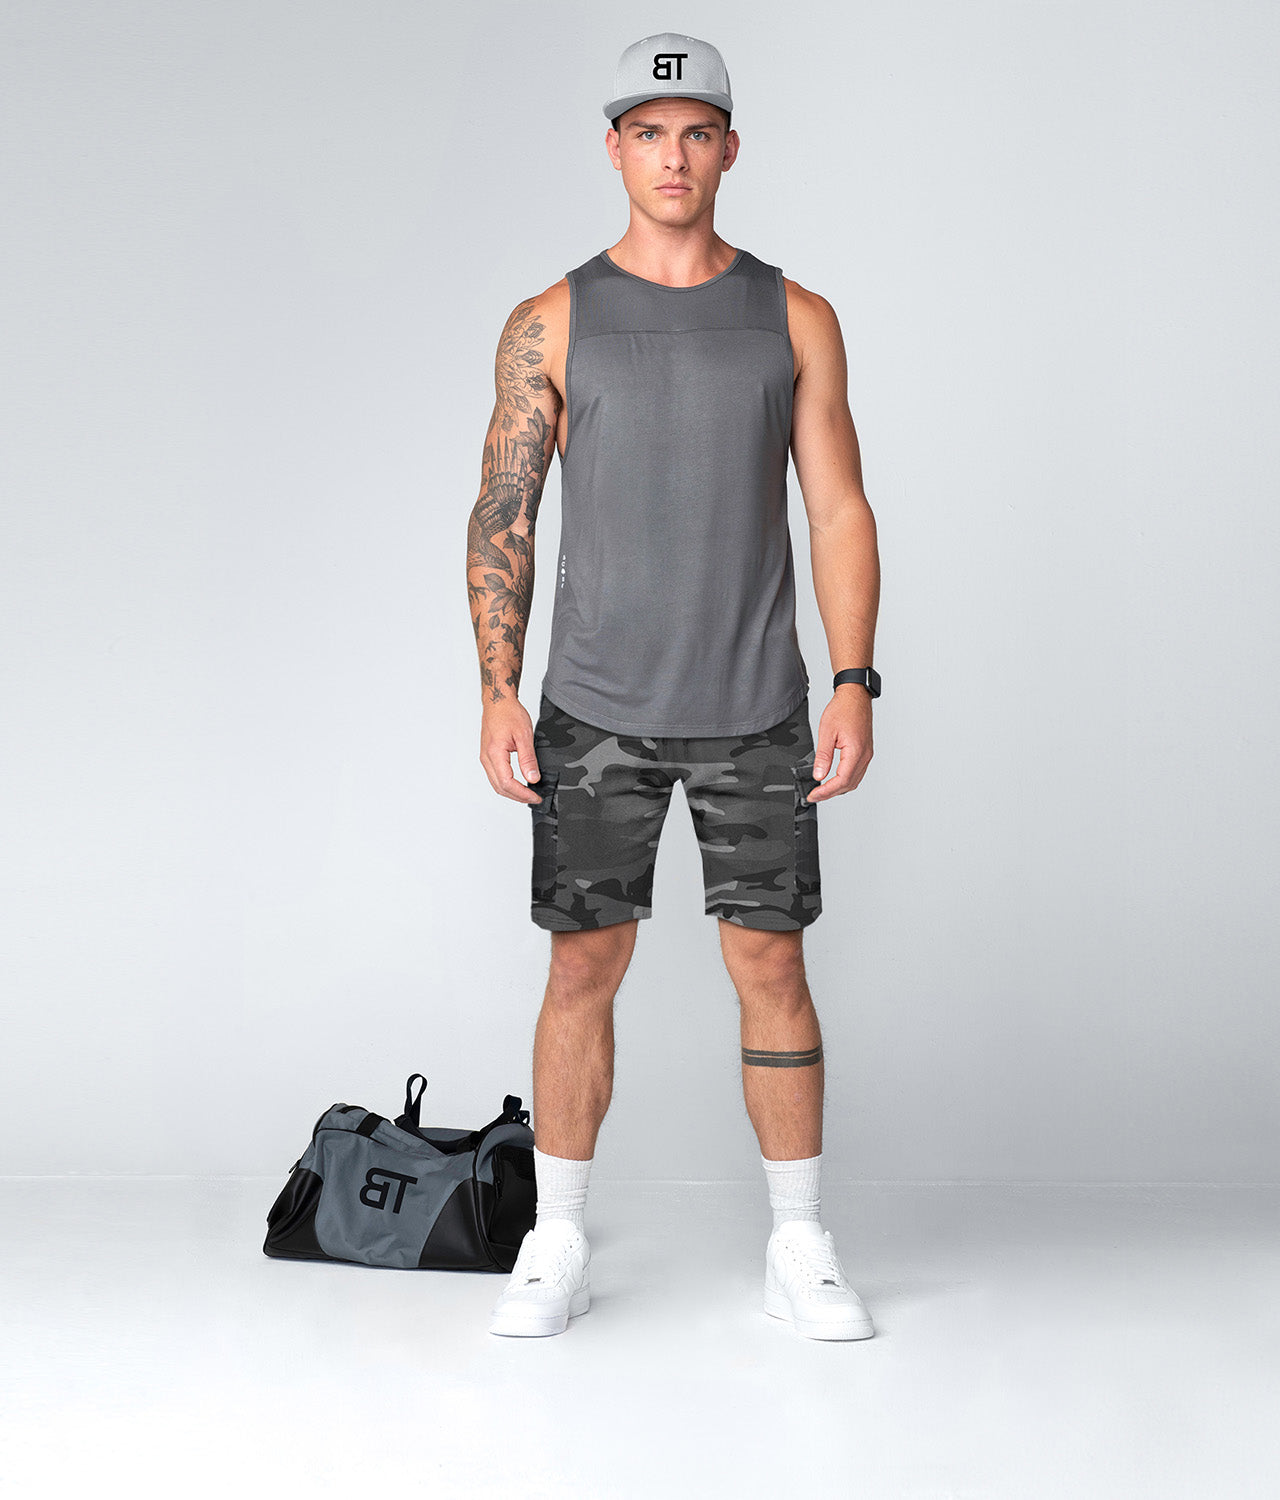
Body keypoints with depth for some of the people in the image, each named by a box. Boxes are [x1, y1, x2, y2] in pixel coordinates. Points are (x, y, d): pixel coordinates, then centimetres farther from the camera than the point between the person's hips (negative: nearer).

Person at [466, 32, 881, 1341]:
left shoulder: (794, 319, 4)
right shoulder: (552, 323, 2)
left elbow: (840, 511, 3)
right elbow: (502, 517, 1)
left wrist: (853, 682, -7)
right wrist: (498, 693, -8)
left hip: (756, 711, 1)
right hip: (595, 709, 0)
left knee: (771, 967, 3)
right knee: (583, 967, 3)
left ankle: (799, 1248, 17)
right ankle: (556, 1248, 16)